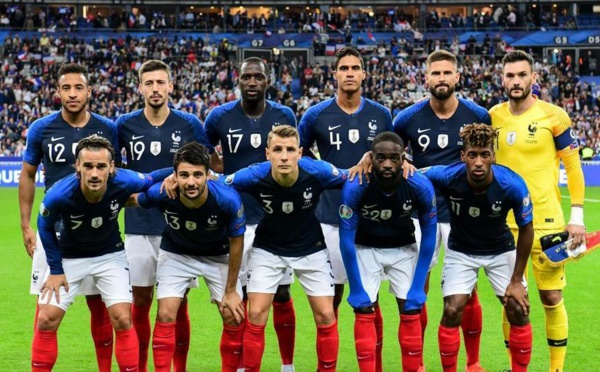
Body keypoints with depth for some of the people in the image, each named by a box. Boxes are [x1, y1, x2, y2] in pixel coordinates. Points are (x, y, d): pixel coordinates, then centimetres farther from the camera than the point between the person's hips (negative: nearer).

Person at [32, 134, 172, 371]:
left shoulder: (124, 183, -32)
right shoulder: (59, 194, -33)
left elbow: (152, 179, -8)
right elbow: (45, 227, -11)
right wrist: (55, 269, -8)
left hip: (110, 255, 1)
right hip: (69, 257, 0)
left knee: (122, 319, -8)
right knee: (46, 320, -5)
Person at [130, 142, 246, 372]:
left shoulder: (227, 199, -35)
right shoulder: (160, 194, -33)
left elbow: (236, 242, -17)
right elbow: (133, 200, -6)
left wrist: (231, 290, -11)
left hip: (217, 257, 0)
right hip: (176, 255, 0)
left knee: (234, 316, -7)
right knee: (166, 315, -12)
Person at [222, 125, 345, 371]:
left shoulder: (317, 172, -27)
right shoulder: (254, 176, -27)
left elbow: (352, 182, -8)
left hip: (310, 249, 0)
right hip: (268, 249, 0)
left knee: (325, 315, -2)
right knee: (256, 314, -8)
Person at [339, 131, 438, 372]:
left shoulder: (420, 186, -27)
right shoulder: (355, 187, -31)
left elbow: (428, 236, -13)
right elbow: (347, 240, -20)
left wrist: (417, 287, -13)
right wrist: (356, 289, -19)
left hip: (404, 248, 1)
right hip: (366, 249, -1)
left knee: (411, 310, -6)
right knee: (364, 311, -9)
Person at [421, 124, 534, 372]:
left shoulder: (512, 185, -29)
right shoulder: (446, 177, -30)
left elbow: (526, 229, -14)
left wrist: (516, 280, -11)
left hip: (501, 250, 0)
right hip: (461, 251, 0)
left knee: (518, 310, -7)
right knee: (452, 311, -13)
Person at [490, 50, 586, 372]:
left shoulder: (553, 116, -5)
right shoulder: (492, 117, 4)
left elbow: (573, 167, -1)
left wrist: (577, 218, -5)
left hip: (546, 222, -3)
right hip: (505, 223, 3)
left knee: (551, 298, 2)